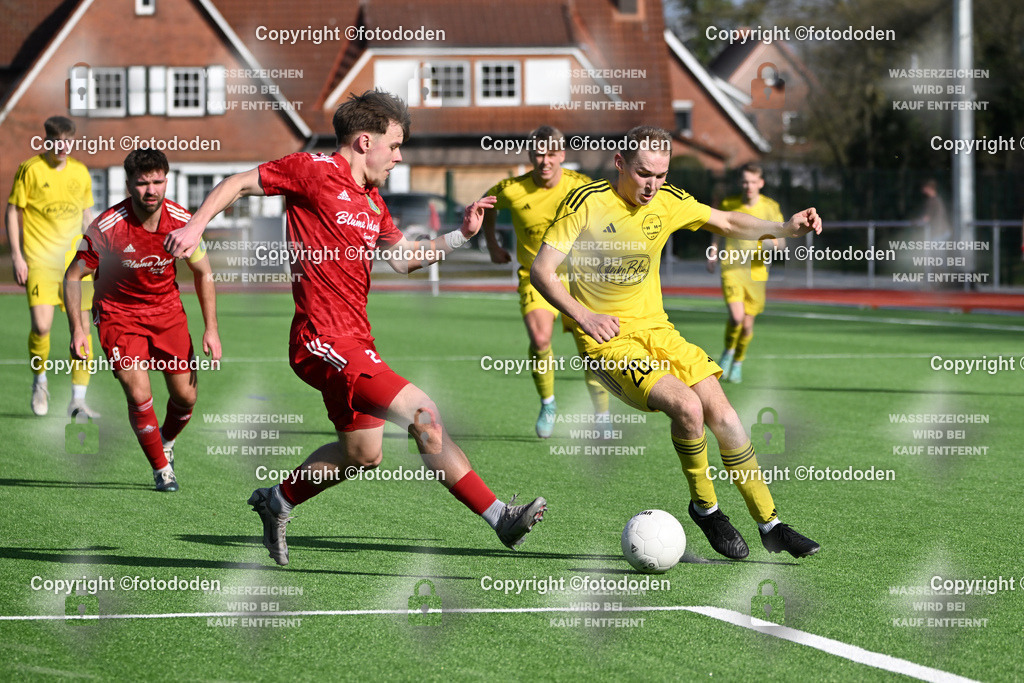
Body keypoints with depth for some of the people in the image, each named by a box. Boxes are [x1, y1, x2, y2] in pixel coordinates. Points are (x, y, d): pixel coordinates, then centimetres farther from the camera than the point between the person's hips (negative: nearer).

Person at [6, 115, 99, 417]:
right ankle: (39, 380, 11)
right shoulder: (30, 169, -3)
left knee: (81, 327, -2)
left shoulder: (80, 172, 9)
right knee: (41, 325, -17)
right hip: (40, 261, -4)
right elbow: (13, 212, 0)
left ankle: (78, 400, 4)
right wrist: (17, 256, -6)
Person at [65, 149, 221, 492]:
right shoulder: (107, 227, -24)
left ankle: (166, 441, 37)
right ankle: (161, 468, 5)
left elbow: (203, 273, 1)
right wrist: (77, 329, -18)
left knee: (185, 397, 2)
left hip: (167, 310, 3)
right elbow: (73, 276, -11)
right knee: (139, 395, -17)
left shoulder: (183, 222, -15)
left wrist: (211, 329, -2)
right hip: (119, 313, -3)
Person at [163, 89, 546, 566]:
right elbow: (239, 184, -1)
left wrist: (459, 236, 14)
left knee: (362, 454, 16)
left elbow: (402, 258, 24)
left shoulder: (371, 199, 18)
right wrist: (196, 225, -12)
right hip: (325, 340, -10)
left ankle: (276, 502, 34)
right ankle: (498, 517, -14)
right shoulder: (313, 170, -6)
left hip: (353, 340, 10)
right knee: (422, 414, -17)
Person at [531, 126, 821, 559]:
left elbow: (727, 223, 16)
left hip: (656, 328, 5)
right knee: (687, 406, -25)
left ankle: (770, 525, 5)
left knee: (723, 414, -7)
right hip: (606, 340, -5)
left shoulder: (668, 202, 2)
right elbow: (541, 271, -12)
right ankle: (704, 507, -2)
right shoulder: (588, 203, -13)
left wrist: (783, 229, 0)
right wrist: (583, 316, -24)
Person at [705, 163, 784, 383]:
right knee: (736, 317, -20)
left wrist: (774, 243, -21)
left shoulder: (770, 207, -1)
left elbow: (780, 241, 2)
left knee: (748, 324, 5)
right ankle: (728, 352, 9)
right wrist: (713, 253, 12)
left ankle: (738, 363, 30)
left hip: (756, 272, 1)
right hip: (732, 267, -1)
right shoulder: (729, 205, 0)